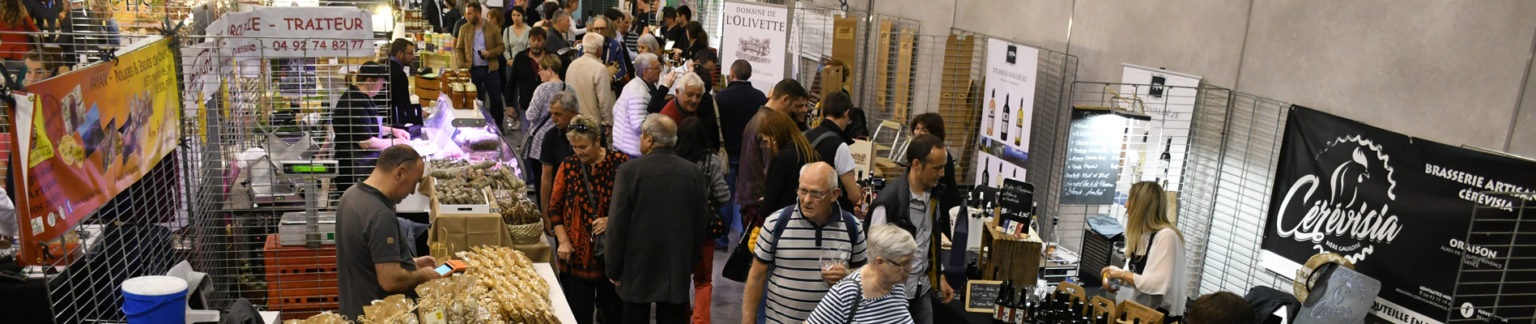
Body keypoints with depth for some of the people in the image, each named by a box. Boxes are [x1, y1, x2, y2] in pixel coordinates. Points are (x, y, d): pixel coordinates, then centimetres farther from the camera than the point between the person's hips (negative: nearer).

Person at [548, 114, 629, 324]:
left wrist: (611, 220, -17)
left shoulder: (620, 164, -5)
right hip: (577, 253, 2)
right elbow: (554, 208, 8)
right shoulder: (568, 167, 3)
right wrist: (563, 241, -2)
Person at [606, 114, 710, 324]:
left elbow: (617, 224, -10)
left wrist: (613, 269, -1)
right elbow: (700, 225, 4)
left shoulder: (629, 171, -11)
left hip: (638, 267, -2)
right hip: (678, 269, 2)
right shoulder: (694, 174, -2)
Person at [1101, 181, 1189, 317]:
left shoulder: (1166, 236, -14)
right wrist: (1117, 277, 1)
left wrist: (1122, 274, -11)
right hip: (1132, 306, 8)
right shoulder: (1141, 234, 13)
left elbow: (1157, 284, -21)